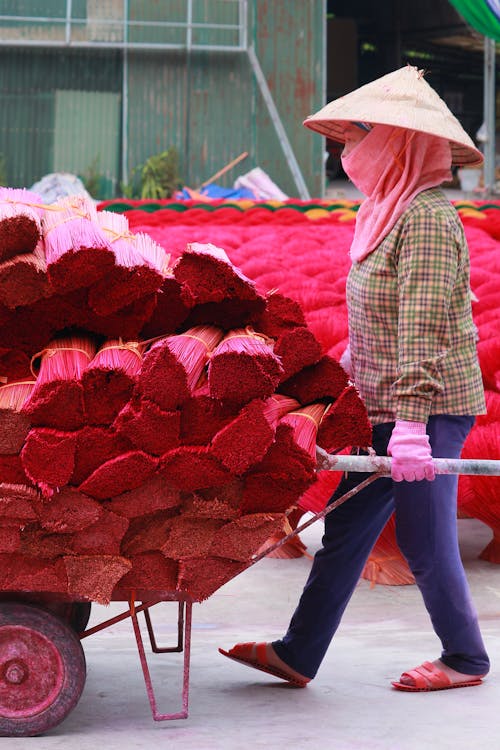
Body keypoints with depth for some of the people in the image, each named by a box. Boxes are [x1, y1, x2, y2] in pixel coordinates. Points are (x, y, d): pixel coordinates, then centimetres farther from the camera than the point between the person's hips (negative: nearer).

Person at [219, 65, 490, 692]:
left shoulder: (426, 218, -16)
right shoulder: (393, 211, 13)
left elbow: (422, 328, -23)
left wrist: (412, 423, -26)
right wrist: (354, 393, 20)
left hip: (429, 408, -9)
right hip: (390, 409, 9)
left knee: (425, 541, 2)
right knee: (346, 529, 10)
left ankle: (465, 659, 20)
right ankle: (297, 655, 16)